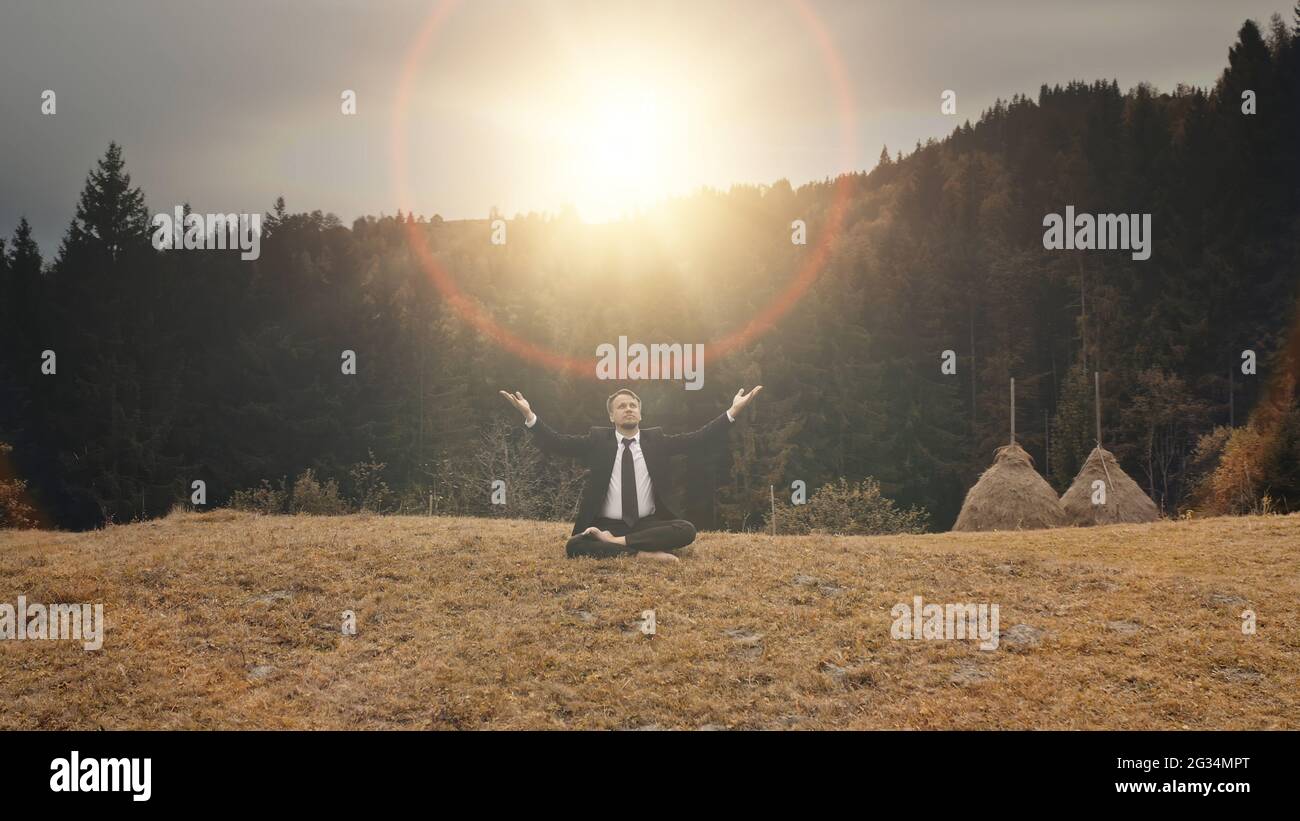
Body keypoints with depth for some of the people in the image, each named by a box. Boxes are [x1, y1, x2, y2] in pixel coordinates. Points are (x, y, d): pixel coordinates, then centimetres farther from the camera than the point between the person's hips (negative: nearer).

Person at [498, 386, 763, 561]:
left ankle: (618, 543, -27)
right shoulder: (597, 440, 7)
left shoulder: (656, 440, 10)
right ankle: (641, 553, -32)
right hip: (606, 524, -2)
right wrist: (529, 415, -16)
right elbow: (555, 443, -1)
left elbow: (698, 438, 4)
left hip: (648, 524, 2)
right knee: (574, 546, -31)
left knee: (687, 530, -27)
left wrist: (733, 411, -6)